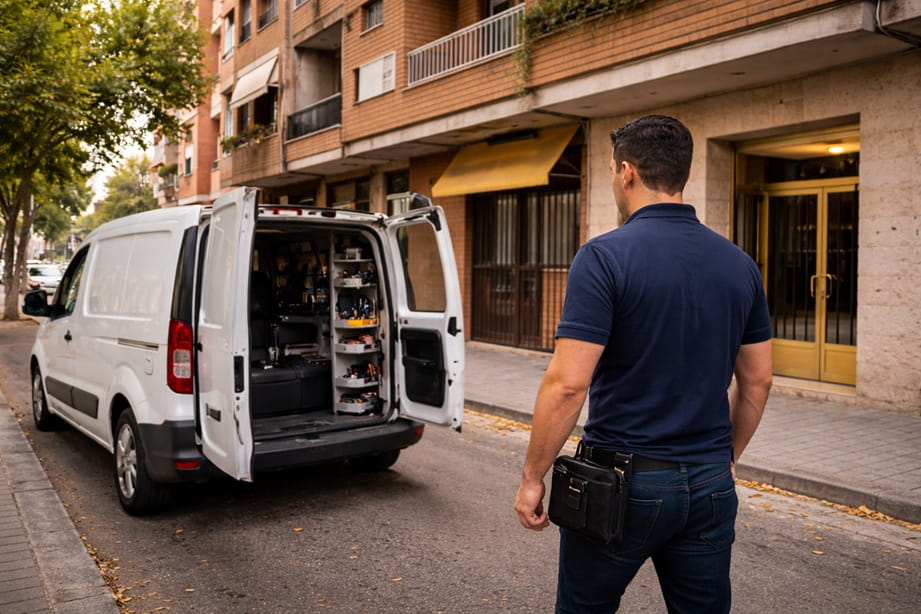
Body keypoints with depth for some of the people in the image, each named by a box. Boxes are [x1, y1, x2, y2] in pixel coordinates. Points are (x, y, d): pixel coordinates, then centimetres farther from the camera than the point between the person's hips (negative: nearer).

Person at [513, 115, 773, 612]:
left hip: (623, 481, -5)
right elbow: (757, 382, 9)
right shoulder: (739, 264, 3)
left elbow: (567, 384, -20)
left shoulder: (605, 256, -16)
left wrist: (532, 476, -9)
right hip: (710, 485, 5)